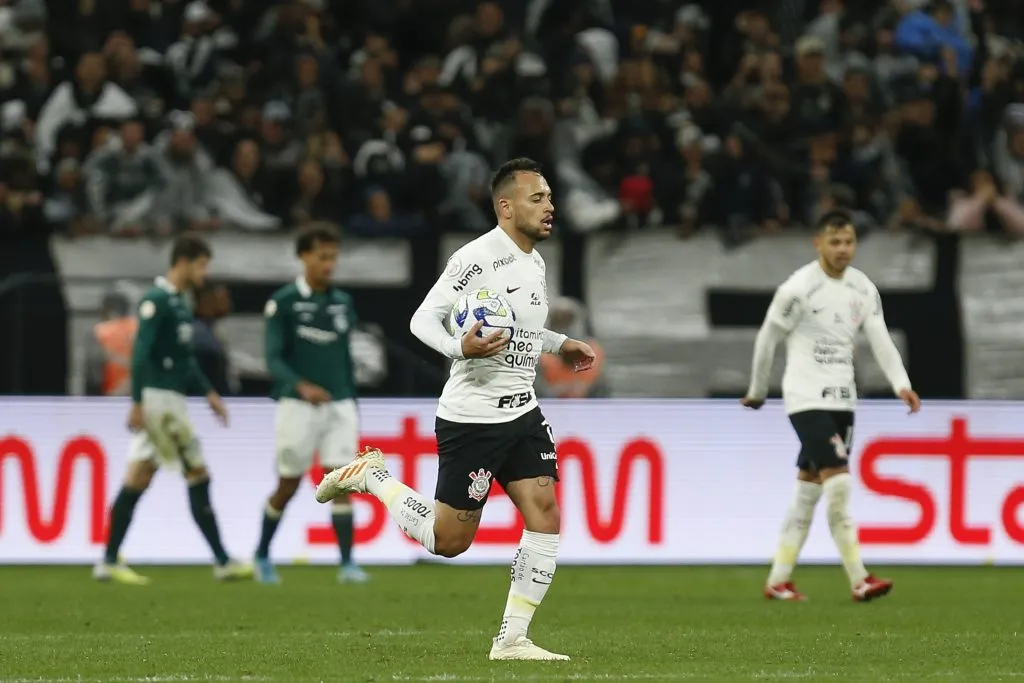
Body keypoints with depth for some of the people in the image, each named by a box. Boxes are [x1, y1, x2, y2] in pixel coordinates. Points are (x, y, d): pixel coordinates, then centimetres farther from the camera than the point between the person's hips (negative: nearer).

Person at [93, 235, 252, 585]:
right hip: (158, 398, -9)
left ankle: (109, 562, 8)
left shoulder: (180, 303, 17)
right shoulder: (156, 301, -12)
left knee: (138, 478, 7)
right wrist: (138, 402, -21)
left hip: (171, 400, 9)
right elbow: (141, 352, -17)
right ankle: (222, 562, -2)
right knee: (199, 476, -6)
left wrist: (208, 392, 21)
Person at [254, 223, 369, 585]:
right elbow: (273, 358, -12)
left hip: (339, 405, 3)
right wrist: (301, 386, -28)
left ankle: (347, 563, -11)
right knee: (288, 486, 6)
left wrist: (352, 402, 17)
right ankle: (262, 555, 27)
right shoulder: (283, 302, -6)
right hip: (298, 405, -3)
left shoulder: (343, 302, 9)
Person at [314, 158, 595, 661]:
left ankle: (512, 639, 0)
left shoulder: (534, 262, 12)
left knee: (545, 516, -6)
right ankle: (370, 475, 22)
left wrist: (561, 345, 26)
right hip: (471, 416, -8)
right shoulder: (478, 257, -15)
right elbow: (422, 320, -16)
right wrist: (460, 347, -33)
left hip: (521, 412, 8)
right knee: (449, 541, 0)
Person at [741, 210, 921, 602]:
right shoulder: (799, 288, -11)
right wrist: (757, 391, 8)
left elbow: (880, 339, 0)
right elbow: (767, 338, -1)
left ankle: (778, 581, 16)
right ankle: (859, 581, -16)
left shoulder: (863, 289, 8)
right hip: (807, 399, -7)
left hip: (842, 399, 7)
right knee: (838, 483, -16)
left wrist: (902, 385, -15)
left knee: (808, 492, 9)